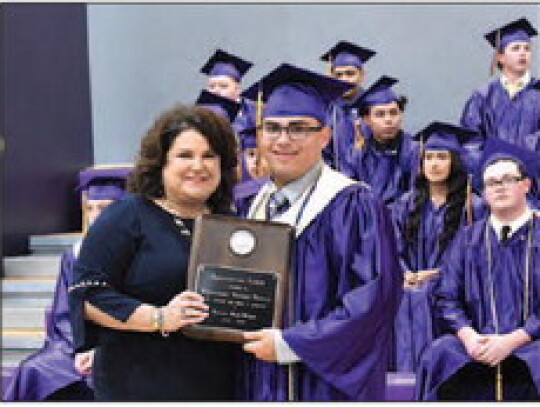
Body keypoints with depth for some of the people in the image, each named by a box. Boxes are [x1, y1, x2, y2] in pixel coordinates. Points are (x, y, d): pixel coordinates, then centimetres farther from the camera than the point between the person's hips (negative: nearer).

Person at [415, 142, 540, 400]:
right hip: (476, 340, 3)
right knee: (439, 356, -28)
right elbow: (446, 298, 8)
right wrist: (467, 335, -11)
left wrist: (512, 341, -15)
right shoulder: (468, 238, 15)